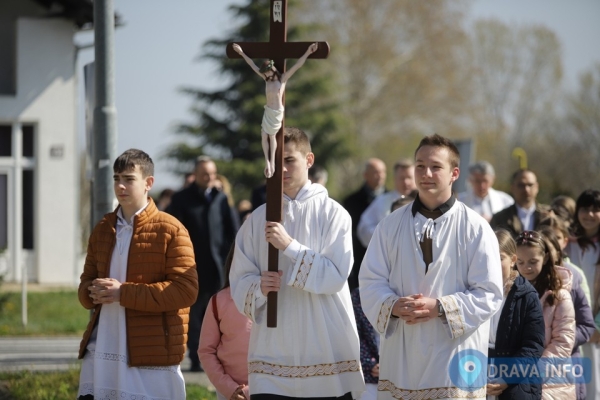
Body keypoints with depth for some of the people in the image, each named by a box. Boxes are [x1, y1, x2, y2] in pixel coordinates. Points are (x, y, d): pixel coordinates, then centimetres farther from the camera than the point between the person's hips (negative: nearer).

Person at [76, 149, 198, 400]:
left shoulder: (170, 230, -5)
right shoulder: (103, 229, 15)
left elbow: (186, 290, -13)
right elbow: (87, 280, 22)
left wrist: (124, 293, -18)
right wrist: (93, 292, -5)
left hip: (150, 353, -6)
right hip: (100, 353, 6)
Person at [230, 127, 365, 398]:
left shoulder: (332, 213, -1)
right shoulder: (257, 220, 9)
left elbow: (335, 276, -10)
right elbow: (240, 283, 6)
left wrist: (290, 246, -16)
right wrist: (259, 288, -16)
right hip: (273, 353, 2)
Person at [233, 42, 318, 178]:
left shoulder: (283, 78, -8)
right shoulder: (267, 79, 3)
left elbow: (297, 65, -14)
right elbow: (253, 65, 8)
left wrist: (307, 53, -23)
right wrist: (242, 53, 11)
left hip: (277, 112, -4)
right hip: (268, 111, 4)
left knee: (272, 136, 5)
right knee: (265, 136, 0)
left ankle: (272, 162, 15)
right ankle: (267, 162, 2)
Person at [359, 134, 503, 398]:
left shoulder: (475, 228, 0)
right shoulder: (392, 225, 10)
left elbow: (489, 294, -5)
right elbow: (370, 282, 8)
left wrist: (440, 307, -17)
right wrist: (393, 305, -13)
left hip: (454, 358, -3)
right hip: (400, 359, 3)